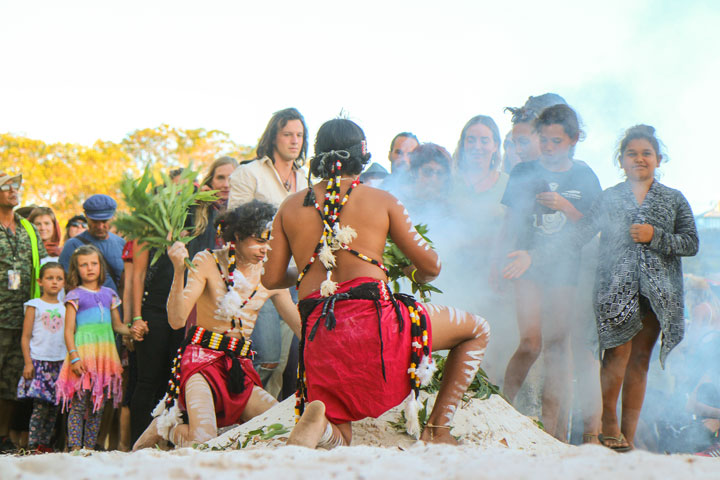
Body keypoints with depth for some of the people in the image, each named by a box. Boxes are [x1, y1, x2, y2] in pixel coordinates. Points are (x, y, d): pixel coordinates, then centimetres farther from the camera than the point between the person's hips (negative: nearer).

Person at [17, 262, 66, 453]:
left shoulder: (65, 308, 12)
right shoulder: (34, 305, 0)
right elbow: (26, 337, -1)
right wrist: (28, 363, -8)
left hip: (60, 362, 4)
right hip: (39, 361, -4)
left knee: (54, 407, 3)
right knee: (40, 406, -9)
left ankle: (45, 443, 10)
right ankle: (33, 446, -5)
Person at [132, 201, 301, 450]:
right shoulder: (208, 263, -5)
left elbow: (300, 326, 14)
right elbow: (177, 320, -13)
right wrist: (179, 271, -24)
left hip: (241, 367, 5)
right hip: (202, 359, -5)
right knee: (202, 441, -27)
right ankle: (165, 426, 9)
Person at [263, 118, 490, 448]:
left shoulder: (291, 206, 14)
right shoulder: (381, 200, 7)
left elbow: (272, 278, 14)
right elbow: (430, 266, 9)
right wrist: (416, 275, 34)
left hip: (318, 333, 3)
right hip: (372, 319, -3)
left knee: (337, 441, 16)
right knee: (477, 330, 18)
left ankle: (318, 420, -20)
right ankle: (438, 428, 10)